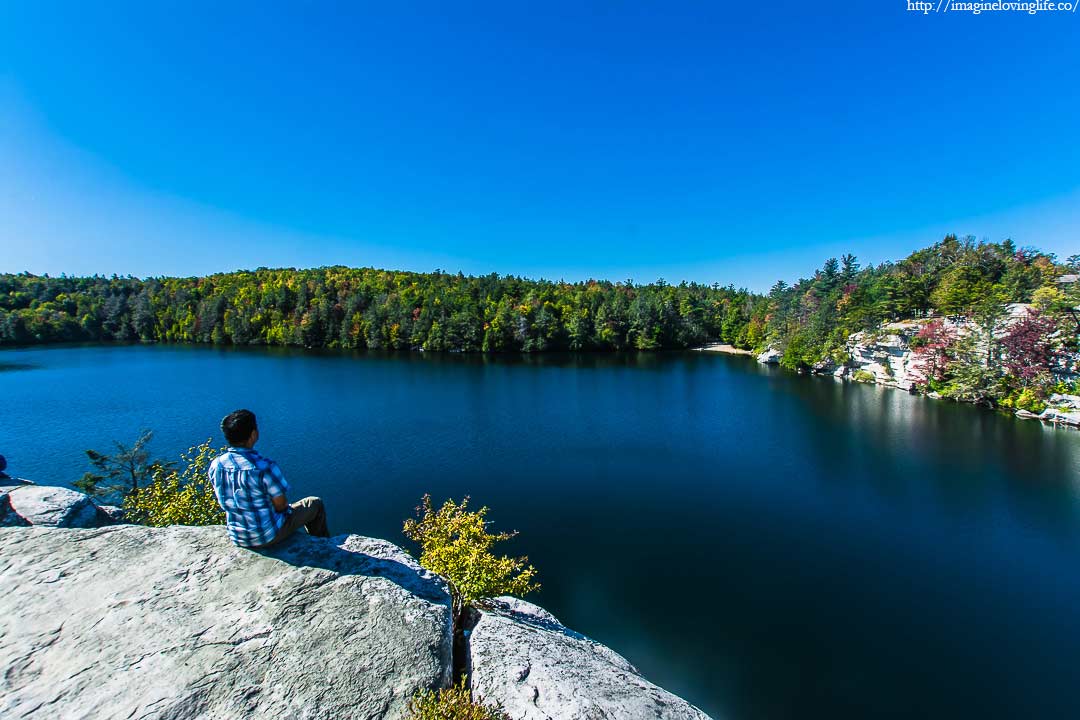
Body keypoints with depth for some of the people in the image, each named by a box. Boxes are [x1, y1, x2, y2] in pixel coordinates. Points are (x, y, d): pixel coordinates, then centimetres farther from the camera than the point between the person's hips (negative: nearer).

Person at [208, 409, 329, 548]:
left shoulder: (215, 465, -11)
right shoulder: (265, 467, -31)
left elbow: (225, 501, 4)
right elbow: (281, 505, -21)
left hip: (236, 537, 7)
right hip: (269, 537, -6)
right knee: (315, 503, 15)